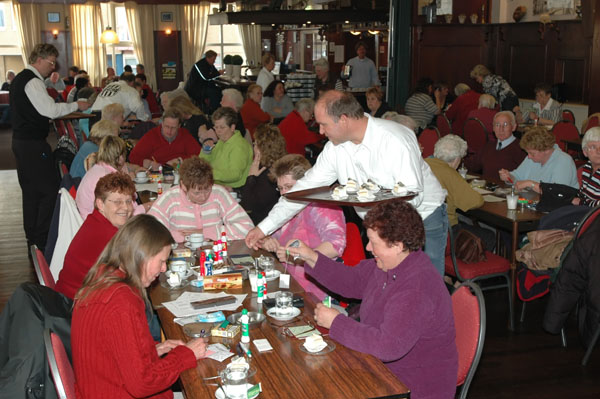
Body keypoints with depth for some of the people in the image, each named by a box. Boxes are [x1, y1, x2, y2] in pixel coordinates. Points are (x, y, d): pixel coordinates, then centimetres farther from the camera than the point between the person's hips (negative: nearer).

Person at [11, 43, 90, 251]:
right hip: (33, 143, -11)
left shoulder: (20, 78, 17)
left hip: (20, 140, 11)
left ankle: (32, 236, 23)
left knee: (30, 190, 15)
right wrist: (76, 105, -12)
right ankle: (42, 239, -2)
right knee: (49, 189, -5)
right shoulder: (33, 82, -15)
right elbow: (50, 110, -22)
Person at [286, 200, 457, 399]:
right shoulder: (388, 265, -2)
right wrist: (312, 258, 0)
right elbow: (352, 281, 13)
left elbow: (388, 346, -36)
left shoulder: (416, 290, -31)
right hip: (385, 369, 8)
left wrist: (335, 323, -25)